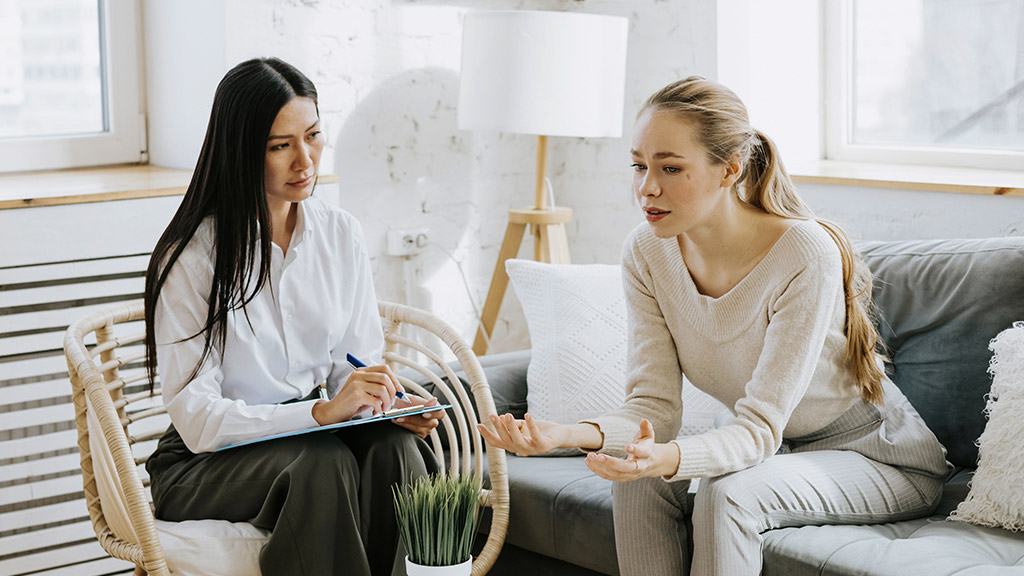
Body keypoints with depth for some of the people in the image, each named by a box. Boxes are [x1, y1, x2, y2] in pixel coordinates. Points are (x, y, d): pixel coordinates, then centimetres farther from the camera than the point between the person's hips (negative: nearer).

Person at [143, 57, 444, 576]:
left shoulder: (340, 233, 3)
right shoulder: (190, 257, -13)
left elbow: (356, 363, 9)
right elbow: (197, 419, -18)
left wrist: (392, 407, -15)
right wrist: (320, 412, -30)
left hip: (310, 436, 4)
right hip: (205, 465, -4)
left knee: (392, 446, -27)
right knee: (322, 462, -33)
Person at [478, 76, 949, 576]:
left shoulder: (804, 254, -29)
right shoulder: (646, 253, -11)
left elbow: (761, 427, -30)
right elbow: (655, 404, -14)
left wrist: (669, 457, -50)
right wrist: (572, 435, -36)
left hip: (877, 455, -5)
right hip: (772, 446, 5)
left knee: (726, 492, -31)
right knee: (639, 481, -22)